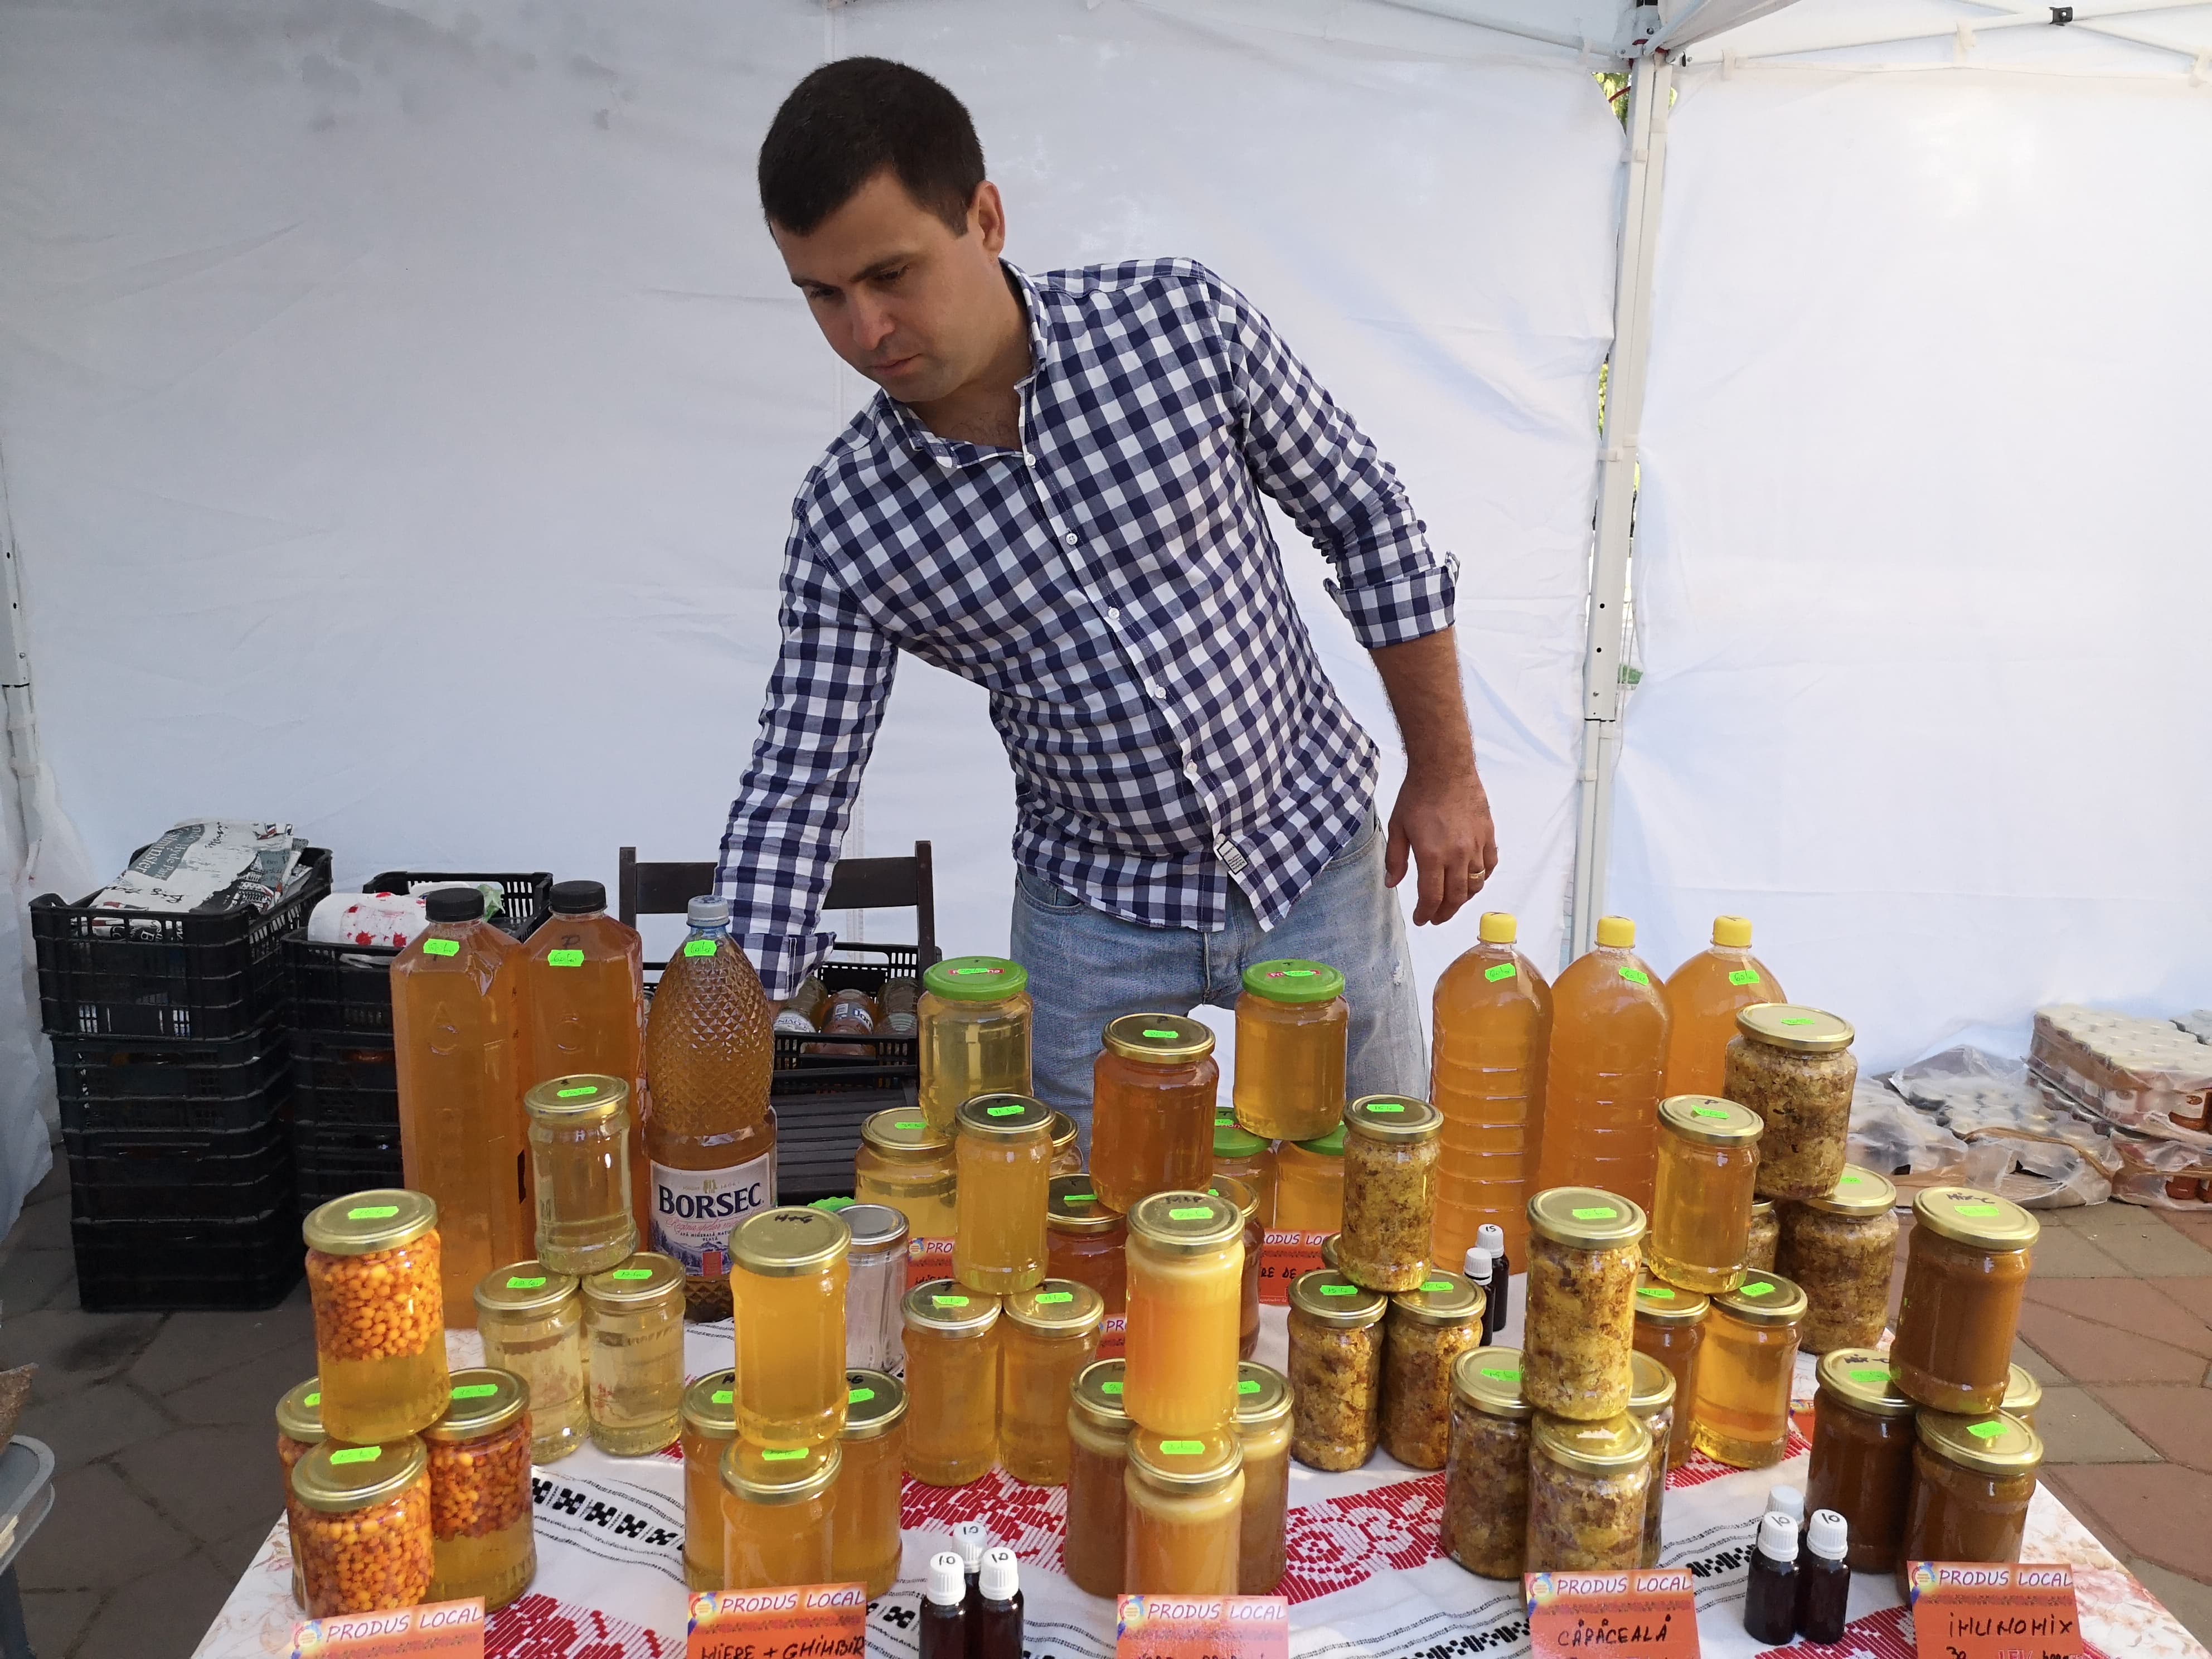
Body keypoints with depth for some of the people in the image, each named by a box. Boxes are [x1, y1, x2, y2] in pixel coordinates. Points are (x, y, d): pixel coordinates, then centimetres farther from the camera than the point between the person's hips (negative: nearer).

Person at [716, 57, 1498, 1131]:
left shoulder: (1180, 320, -15)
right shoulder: (843, 524, -13)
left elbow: (1367, 520, -5)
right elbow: (792, 792, -9)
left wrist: (1444, 772, -2)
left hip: (1313, 852, 0)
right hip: (1093, 911, 0)